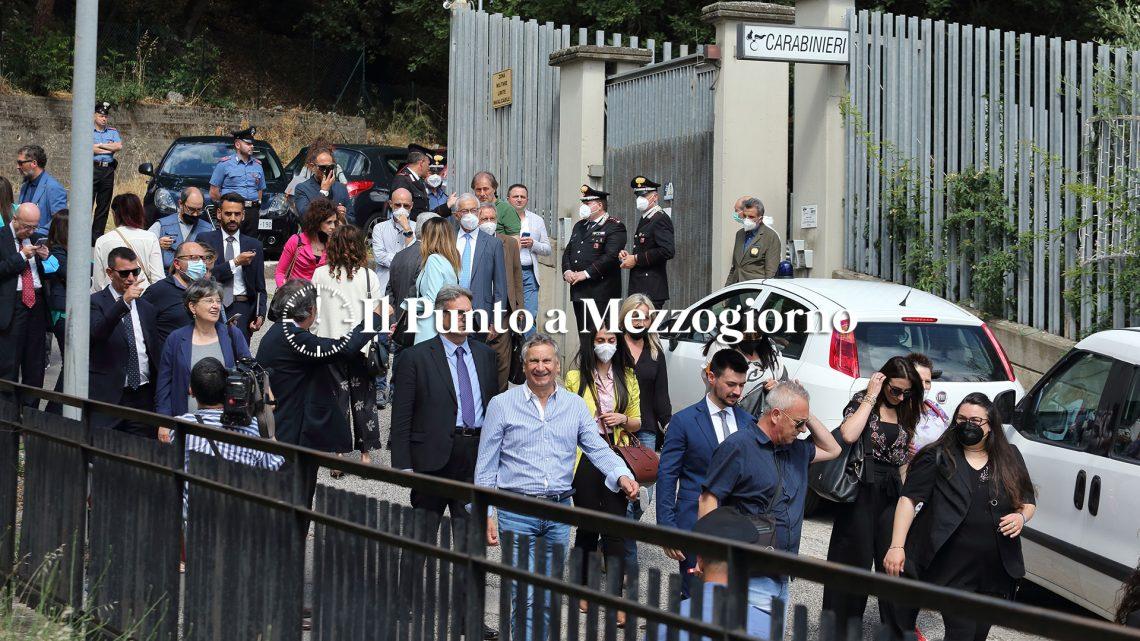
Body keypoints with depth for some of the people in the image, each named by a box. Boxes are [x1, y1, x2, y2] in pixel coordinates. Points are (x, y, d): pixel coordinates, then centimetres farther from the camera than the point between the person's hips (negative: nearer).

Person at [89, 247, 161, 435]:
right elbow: (96, 332, -21)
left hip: (144, 398, 4)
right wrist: (124, 302, -30)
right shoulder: (95, 302, 0)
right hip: (108, 397, -4)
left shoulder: (146, 308, 16)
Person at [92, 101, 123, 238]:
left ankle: (97, 235, 10)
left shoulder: (113, 132, 16)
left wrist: (100, 145, -4)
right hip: (92, 169, -4)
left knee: (104, 206, 5)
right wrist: (110, 148, -2)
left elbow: (119, 146, -1)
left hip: (108, 170, 4)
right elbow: (89, 149, -11)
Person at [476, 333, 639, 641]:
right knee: (525, 596, -10)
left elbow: (598, 450, 2)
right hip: (516, 511, -3)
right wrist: (487, 515, -4)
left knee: (549, 598, 10)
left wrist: (622, 476, -19)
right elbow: (486, 465, 2)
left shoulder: (574, 405, 8)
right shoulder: (502, 404, 0)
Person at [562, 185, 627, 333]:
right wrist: (567, 271, 0)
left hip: (600, 293, -8)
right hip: (578, 292, 8)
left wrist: (586, 273, -18)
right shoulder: (579, 226, 22)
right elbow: (567, 252, 20)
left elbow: (611, 256, -15)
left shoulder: (614, 227, -4)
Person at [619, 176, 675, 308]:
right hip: (638, 288, 9)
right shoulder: (644, 219, 20)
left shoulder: (661, 219, -10)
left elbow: (667, 251, -22)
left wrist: (636, 259, -17)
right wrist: (629, 255, 7)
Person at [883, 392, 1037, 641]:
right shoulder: (938, 457, -2)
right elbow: (909, 499, -6)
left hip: (996, 571, 4)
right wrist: (896, 546, -16)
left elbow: (1029, 501, 18)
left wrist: (1021, 517, -6)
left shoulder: (1010, 457, 9)